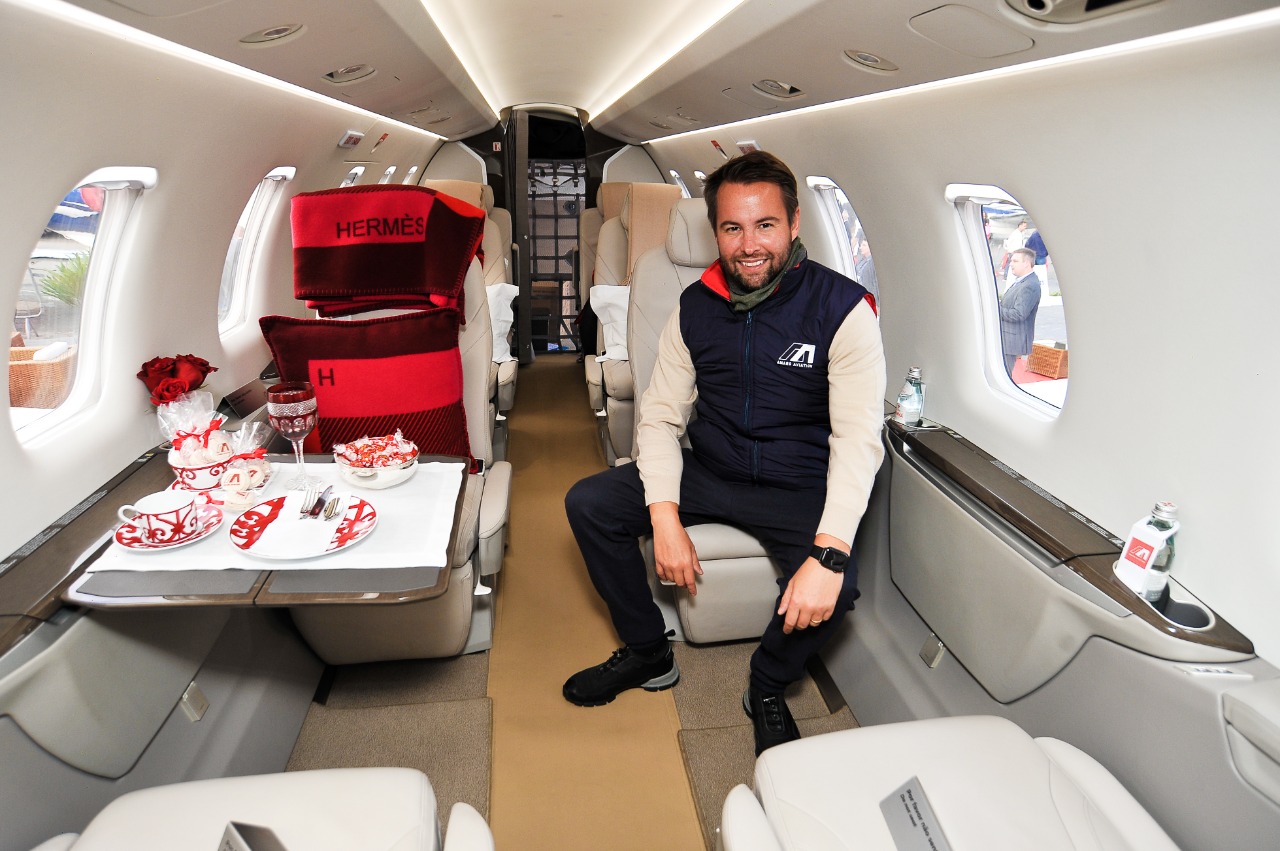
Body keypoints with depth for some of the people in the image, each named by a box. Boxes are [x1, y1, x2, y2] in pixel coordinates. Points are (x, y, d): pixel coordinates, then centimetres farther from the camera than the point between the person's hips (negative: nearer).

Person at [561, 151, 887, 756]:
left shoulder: (841, 308, -14)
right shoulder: (695, 308, -2)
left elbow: (858, 436, -21)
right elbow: (660, 416, -1)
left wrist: (828, 554, -33)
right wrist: (665, 519, -16)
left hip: (798, 489, -3)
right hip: (707, 474, 4)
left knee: (832, 590, -31)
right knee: (589, 503, -10)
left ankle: (767, 688, 5)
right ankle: (648, 654, 10)